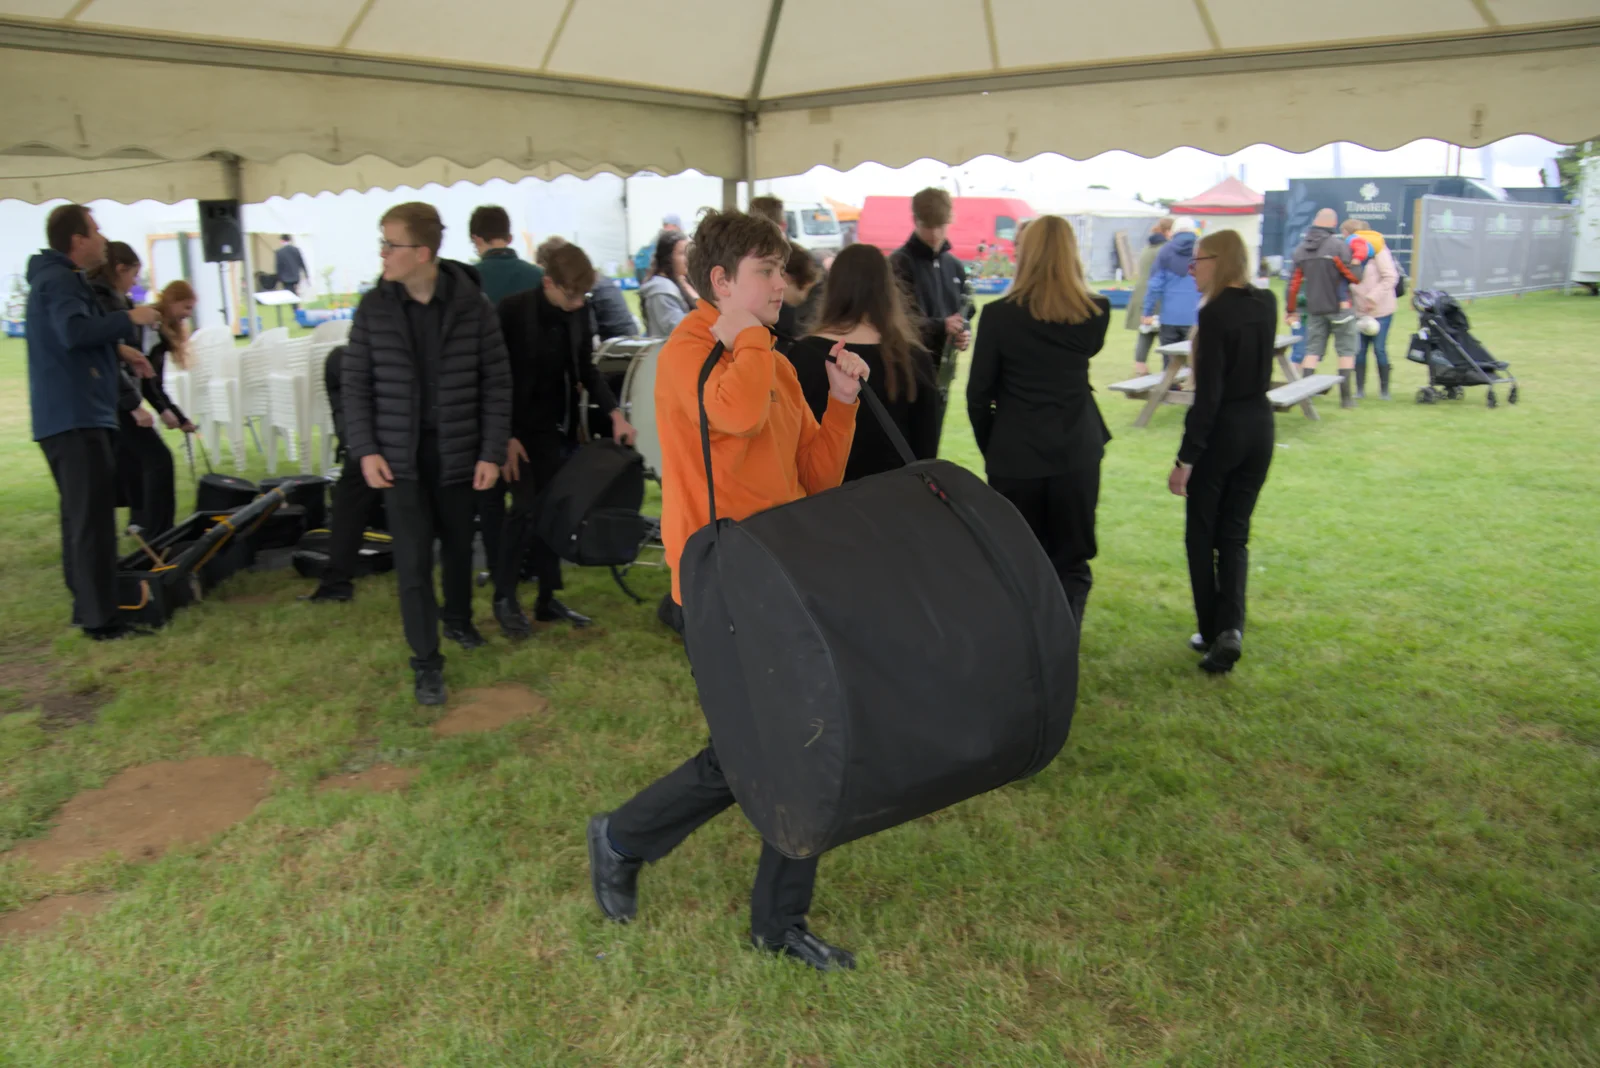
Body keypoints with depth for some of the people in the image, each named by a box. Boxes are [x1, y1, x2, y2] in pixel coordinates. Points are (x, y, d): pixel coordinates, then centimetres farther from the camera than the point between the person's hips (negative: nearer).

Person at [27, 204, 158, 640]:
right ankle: (101, 620, -11)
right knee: (93, 519, -12)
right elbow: (75, 333, -29)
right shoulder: (59, 280, -13)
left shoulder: (59, 277, 20)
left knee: (81, 517, 17)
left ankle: (86, 607, 26)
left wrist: (119, 349, 16)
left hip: (72, 418, 11)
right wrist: (128, 319, -19)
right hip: (76, 419, -11)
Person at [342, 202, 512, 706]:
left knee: (458, 545, 16)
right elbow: (355, 384, 3)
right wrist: (365, 449, -6)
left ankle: (458, 619, 42)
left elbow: (496, 382, -3)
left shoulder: (471, 304, -7)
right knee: (413, 559, -1)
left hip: (457, 450, 0)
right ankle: (426, 661, 10)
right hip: (400, 454, 0)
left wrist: (492, 452, -7)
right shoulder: (374, 307, -3)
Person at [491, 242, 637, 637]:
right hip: (517, 427, -5)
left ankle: (548, 599, 16)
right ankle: (504, 597, 6)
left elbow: (586, 369, 10)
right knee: (525, 508, -9)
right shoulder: (513, 310, -15)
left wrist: (614, 413, -1)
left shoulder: (578, 312, -1)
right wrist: (505, 437, -15)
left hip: (555, 427, 5)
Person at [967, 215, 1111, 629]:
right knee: (1071, 563, 10)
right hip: (1077, 451, 2)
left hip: (1016, 454, -1)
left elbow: (978, 394, -5)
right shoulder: (1095, 311, -3)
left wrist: (991, 447, 9)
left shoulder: (998, 315, -9)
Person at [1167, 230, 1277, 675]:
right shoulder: (1266, 305, 4)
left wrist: (1185, 459, -16)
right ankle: (1231, 628, -4)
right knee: (1235, 534, 12)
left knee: (1201, 534, 10)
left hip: (1220, 430, -6)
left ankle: (1211, 633, 16)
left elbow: (1208, 396, -20)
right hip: (1259, 429, 6)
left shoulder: (1215, 314, -17)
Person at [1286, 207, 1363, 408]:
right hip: (1339, 307, -4)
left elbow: (1294, 283, 8)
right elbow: (1354, 277, -12)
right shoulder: (1338, 245, -11)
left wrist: (1291, 310, 16)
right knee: (1346, 350, 5)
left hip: (1314, 309, 4)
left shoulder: (1301, 249, 5)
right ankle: (1345, 396, 3)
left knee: (1313, 350, 10)